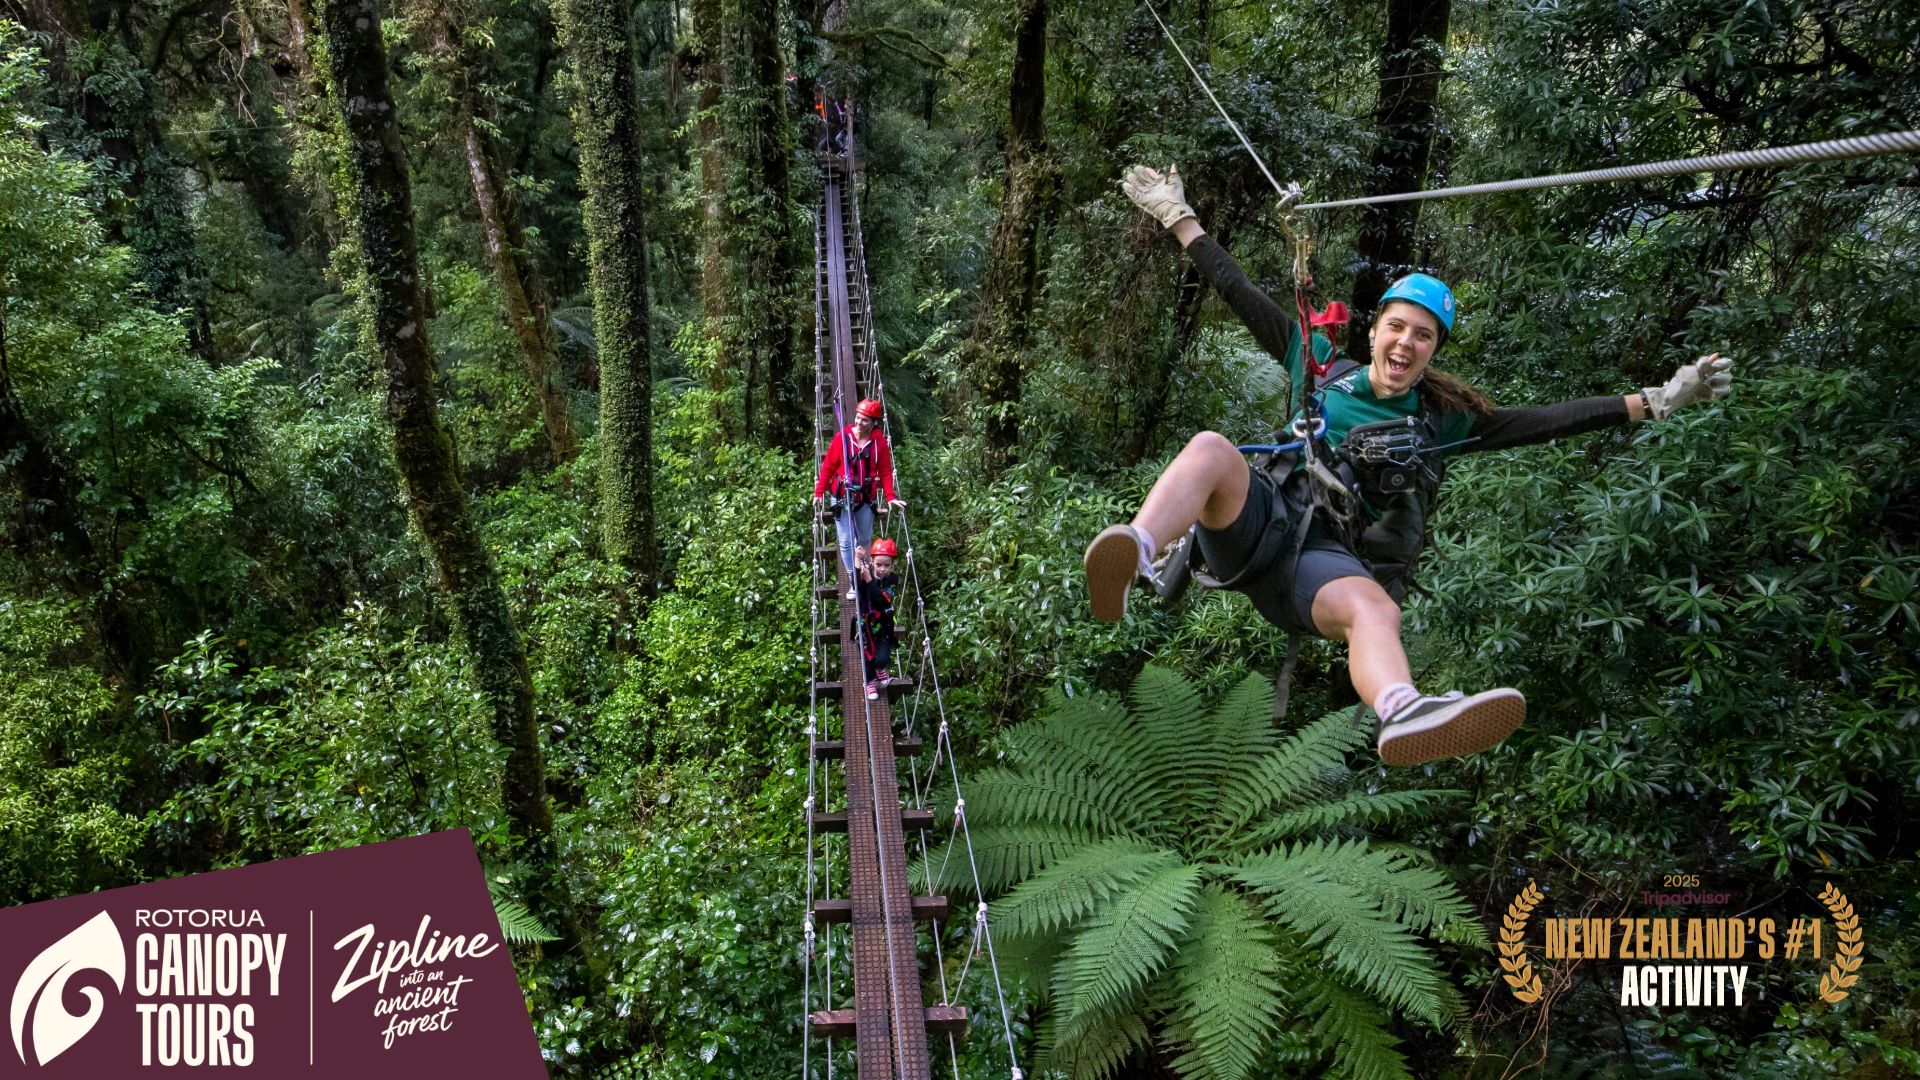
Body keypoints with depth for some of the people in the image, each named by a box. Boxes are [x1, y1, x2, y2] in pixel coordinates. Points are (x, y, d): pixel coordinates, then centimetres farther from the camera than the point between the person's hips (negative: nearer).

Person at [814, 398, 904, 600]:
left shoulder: (880, 442, -8)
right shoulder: (843, 437, -11)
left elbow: (886, 471, -2)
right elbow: (828, 466, -5)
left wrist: (890, 497, -11)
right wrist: (819, 491, -7)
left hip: (866, 498, 1)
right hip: (842, 497, -1)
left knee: (864, 538, 16)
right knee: (846, 541, -2)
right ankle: (853, 582, 5)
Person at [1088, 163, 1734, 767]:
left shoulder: (1444, 417, 18)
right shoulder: (1324, 371, 19)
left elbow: (1548, 422, 12)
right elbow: (1240, 295, 20)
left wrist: (1657, 401, 4)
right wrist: (1177, 215, 23)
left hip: (1332, 562, 0)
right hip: (1264, 525, 1)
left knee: (1375, 607, -38)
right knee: (1212, 448, -31)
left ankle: (1403, 714, -72)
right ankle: (1131, 557, -59)